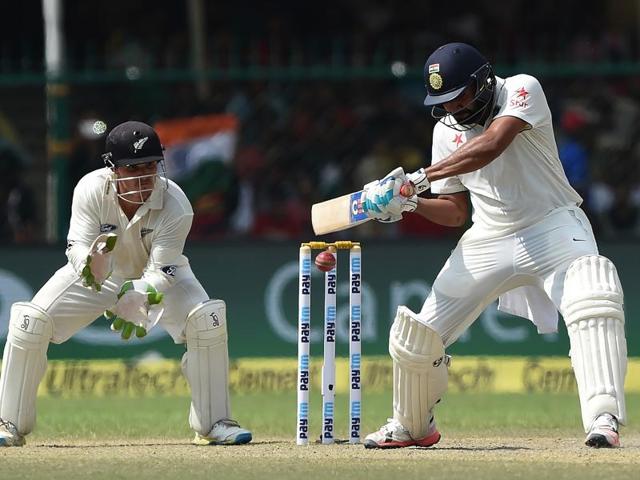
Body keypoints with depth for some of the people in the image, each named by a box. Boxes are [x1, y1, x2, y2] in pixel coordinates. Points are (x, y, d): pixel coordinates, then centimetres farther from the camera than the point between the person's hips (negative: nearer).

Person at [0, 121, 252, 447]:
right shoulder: (90, 190, -30)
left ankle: (213, 423, -9)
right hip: (100, 273, 1)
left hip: (158, 276, -1)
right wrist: (90, 264, -55)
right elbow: (77, 248, -31)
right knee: (29, 322, -16)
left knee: (207, 320, -25)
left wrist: (139, 297, -55)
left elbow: (161, 272, -33)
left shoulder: (176, 206, -32)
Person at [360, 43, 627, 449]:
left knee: (592, 301, -34)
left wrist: (420, 178, -33)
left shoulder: (522, 90, -13)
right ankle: (412, 426, 28)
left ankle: (603, 419, -39)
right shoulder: (447, 130, 4)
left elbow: (491, 145, -31)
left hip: (552, 228, -5)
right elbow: (456, 211, 10)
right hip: (488, 240, 5)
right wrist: (411, 203, -10)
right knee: (417, 335, 2)